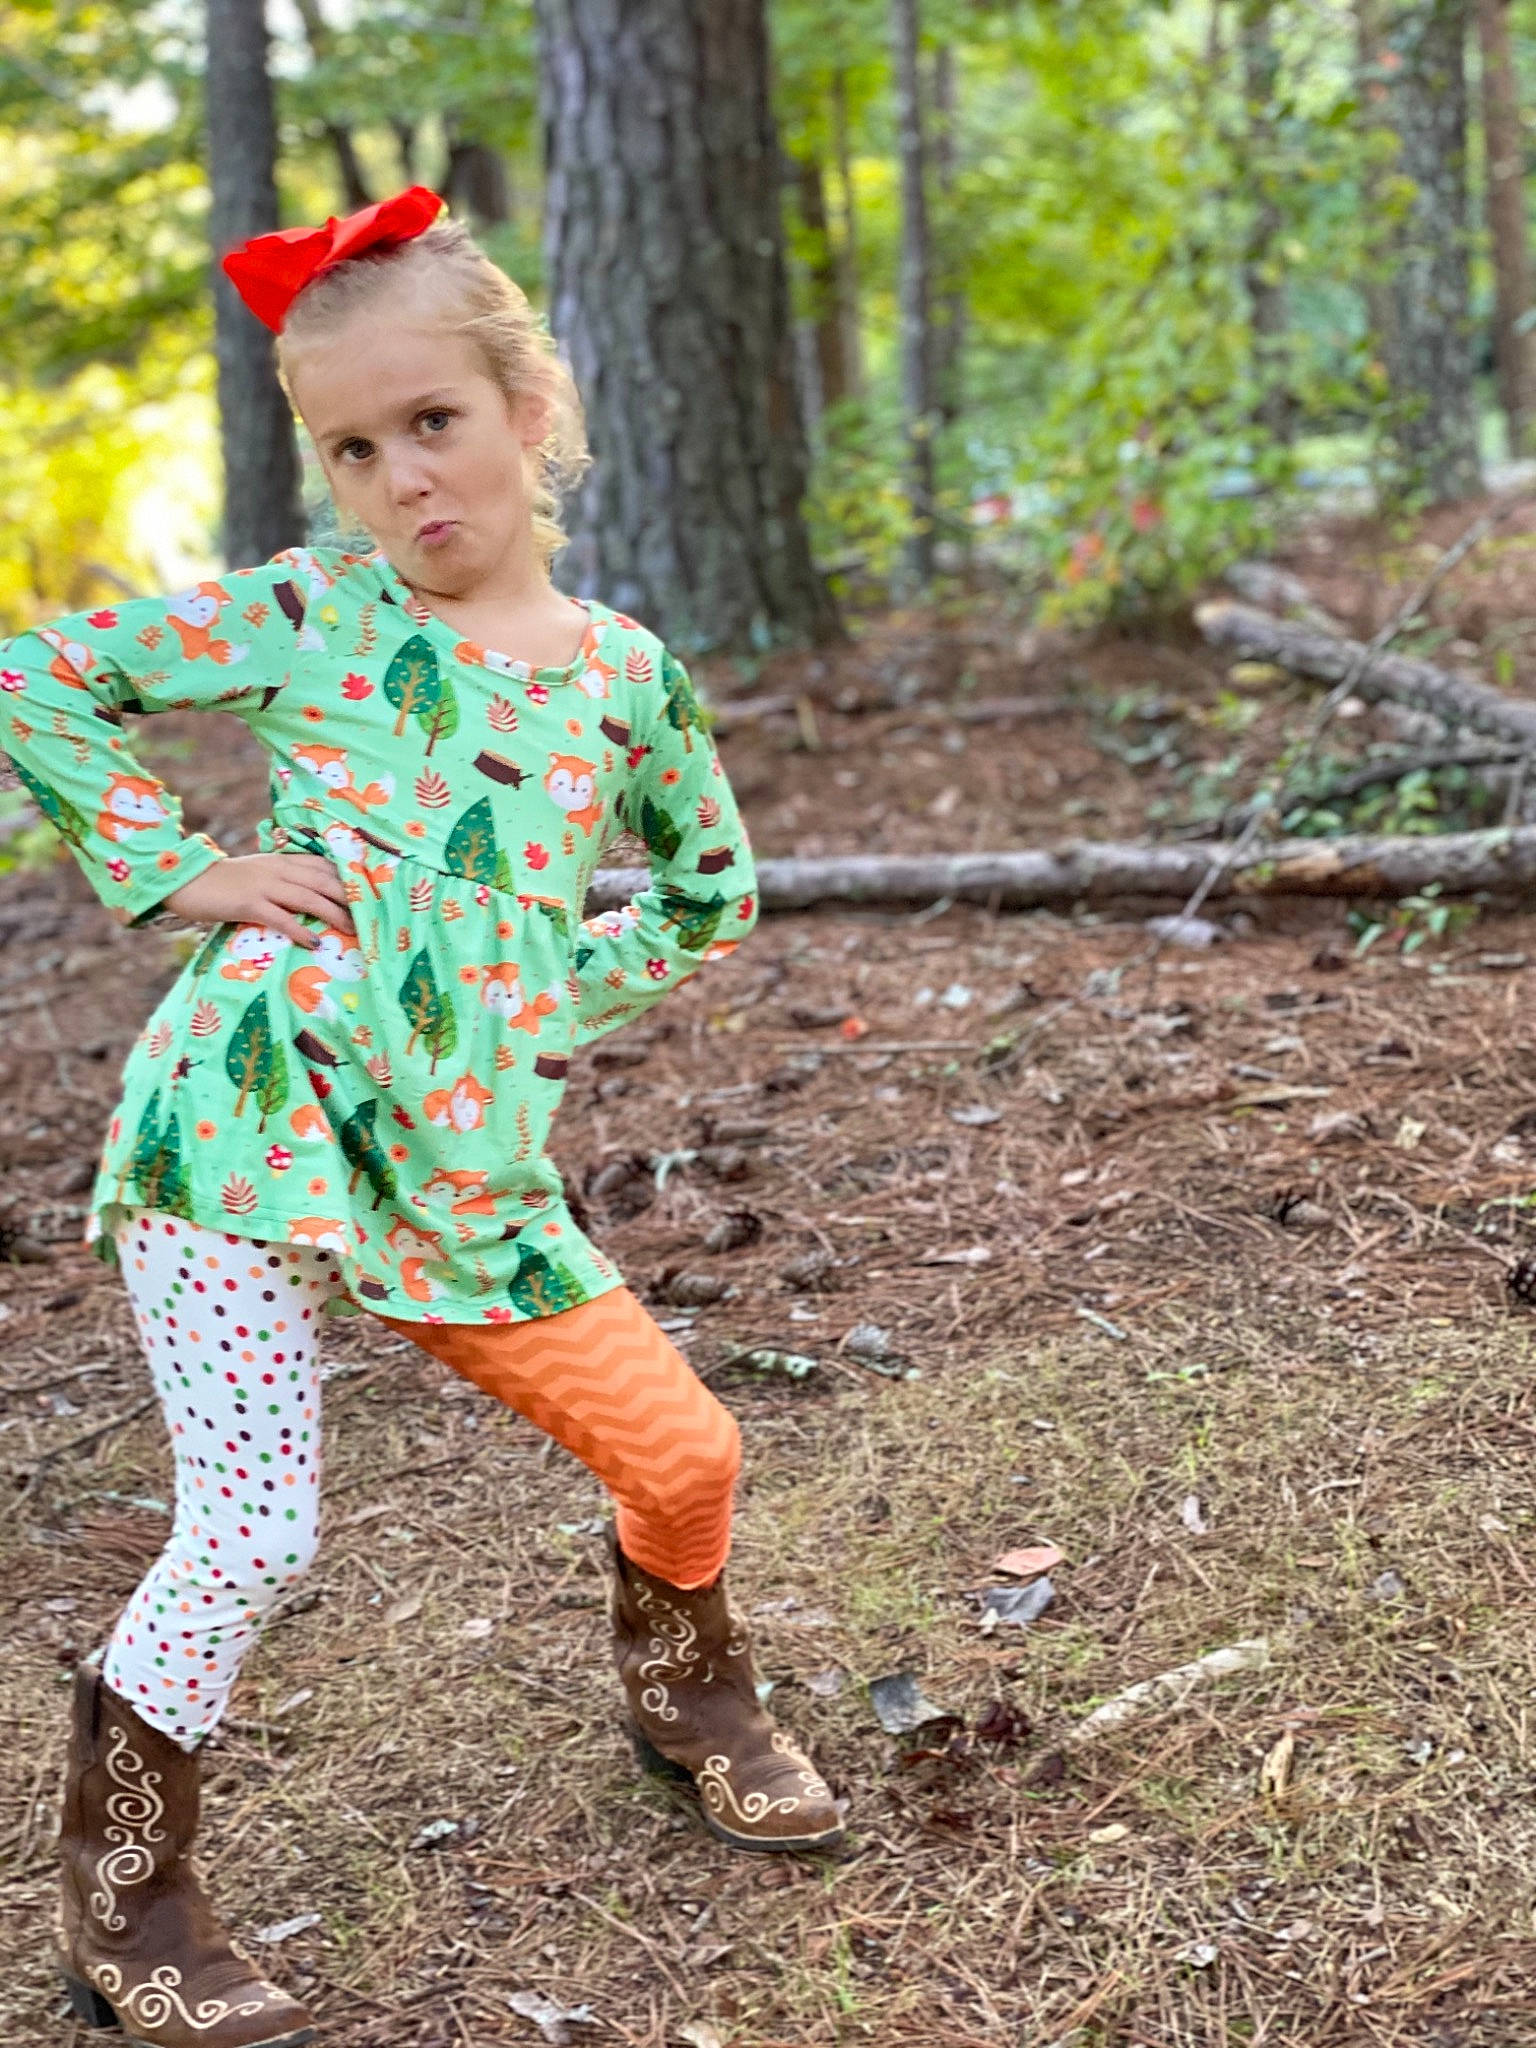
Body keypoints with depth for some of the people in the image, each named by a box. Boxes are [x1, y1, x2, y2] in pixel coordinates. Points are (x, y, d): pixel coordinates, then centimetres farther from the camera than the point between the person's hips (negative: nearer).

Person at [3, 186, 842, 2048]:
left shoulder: (624, 672, 7)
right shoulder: (307, 614, -2)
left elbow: (712, 892, 22)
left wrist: (566, 996, 8)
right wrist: (174, 872, -4)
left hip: (469, 1162, 4)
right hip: (251, 1116, -4)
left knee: (683, 1452, 6)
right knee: (251, 1535, -11)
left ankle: (685, 1694, 40)